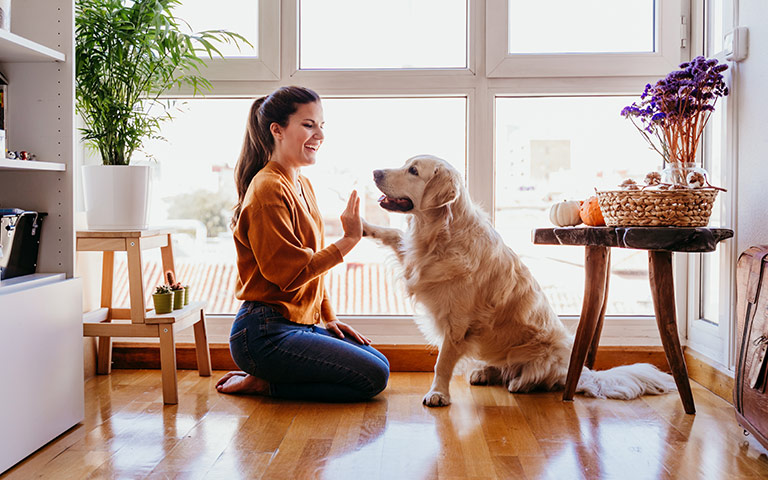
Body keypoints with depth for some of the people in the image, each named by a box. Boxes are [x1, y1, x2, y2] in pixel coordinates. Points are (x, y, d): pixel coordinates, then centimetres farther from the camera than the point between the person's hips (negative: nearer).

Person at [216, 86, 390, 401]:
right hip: (266, 334, -10)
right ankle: (263, 383, -2)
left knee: (380, 363, 11)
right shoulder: (268, 189, -16)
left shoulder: (302, 185, 14)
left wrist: (329, 318, 13)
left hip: (300, 325, 10)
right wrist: (349, 240, -17)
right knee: (373, 377, -12)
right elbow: (290, 273, -21)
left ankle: (265, 380, 10)